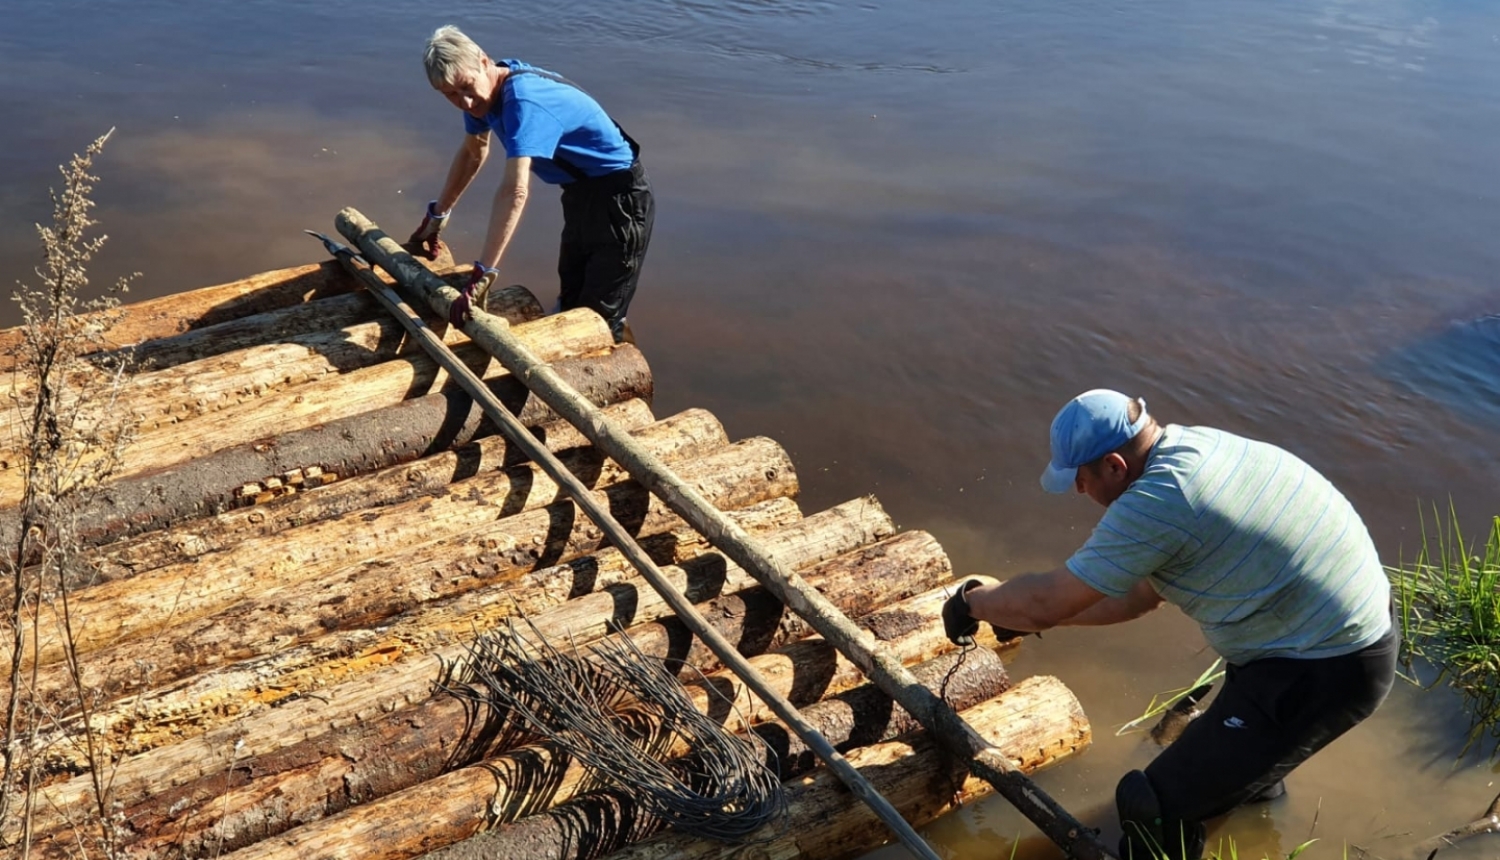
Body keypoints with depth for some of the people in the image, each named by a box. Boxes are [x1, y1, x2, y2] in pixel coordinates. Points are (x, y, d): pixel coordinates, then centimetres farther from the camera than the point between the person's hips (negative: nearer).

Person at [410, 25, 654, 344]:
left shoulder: (524, 101, -32)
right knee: (570, 308, 18)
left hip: (619, 200, -9)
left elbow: (515, 192, -44)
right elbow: (474, 153, 17)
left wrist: (482, 274, -49)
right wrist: (437, 215, 22)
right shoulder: (485, 90, -4)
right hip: (580, 196, 9)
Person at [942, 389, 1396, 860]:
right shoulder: (1193, 446, 4)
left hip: (1325, 671, -10)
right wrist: (1036, 613, 15)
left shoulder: (1158, 500, -26)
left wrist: (972, 601, 0)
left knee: (1155, 807, -8)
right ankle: (1258, 774, 65)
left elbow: (1047, 602, -18)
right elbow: (1143, 593, 14)